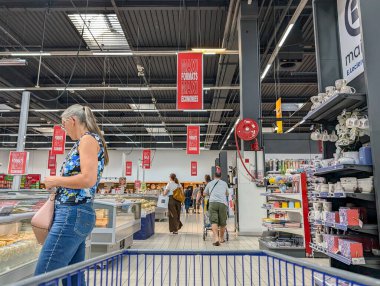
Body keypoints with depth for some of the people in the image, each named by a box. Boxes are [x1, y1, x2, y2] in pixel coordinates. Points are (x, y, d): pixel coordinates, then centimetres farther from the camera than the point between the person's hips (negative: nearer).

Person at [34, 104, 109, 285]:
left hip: (72, 215, -10)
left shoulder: (88, 139, -8)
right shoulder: (89, 141, 20)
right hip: (77, 214, 10)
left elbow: (88, 179, -21)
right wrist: (57, 185, 14)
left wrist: (56, 181, -8)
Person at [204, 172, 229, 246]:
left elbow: (205, 193, 35)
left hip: (212, 203, -1)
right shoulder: (224, 183, 23)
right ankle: (221, 238, 25)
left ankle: (216, 238, -23)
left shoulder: (210, 183, 22)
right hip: (223, 203, 1)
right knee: (222, 222, 12)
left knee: (213, 221, -7)